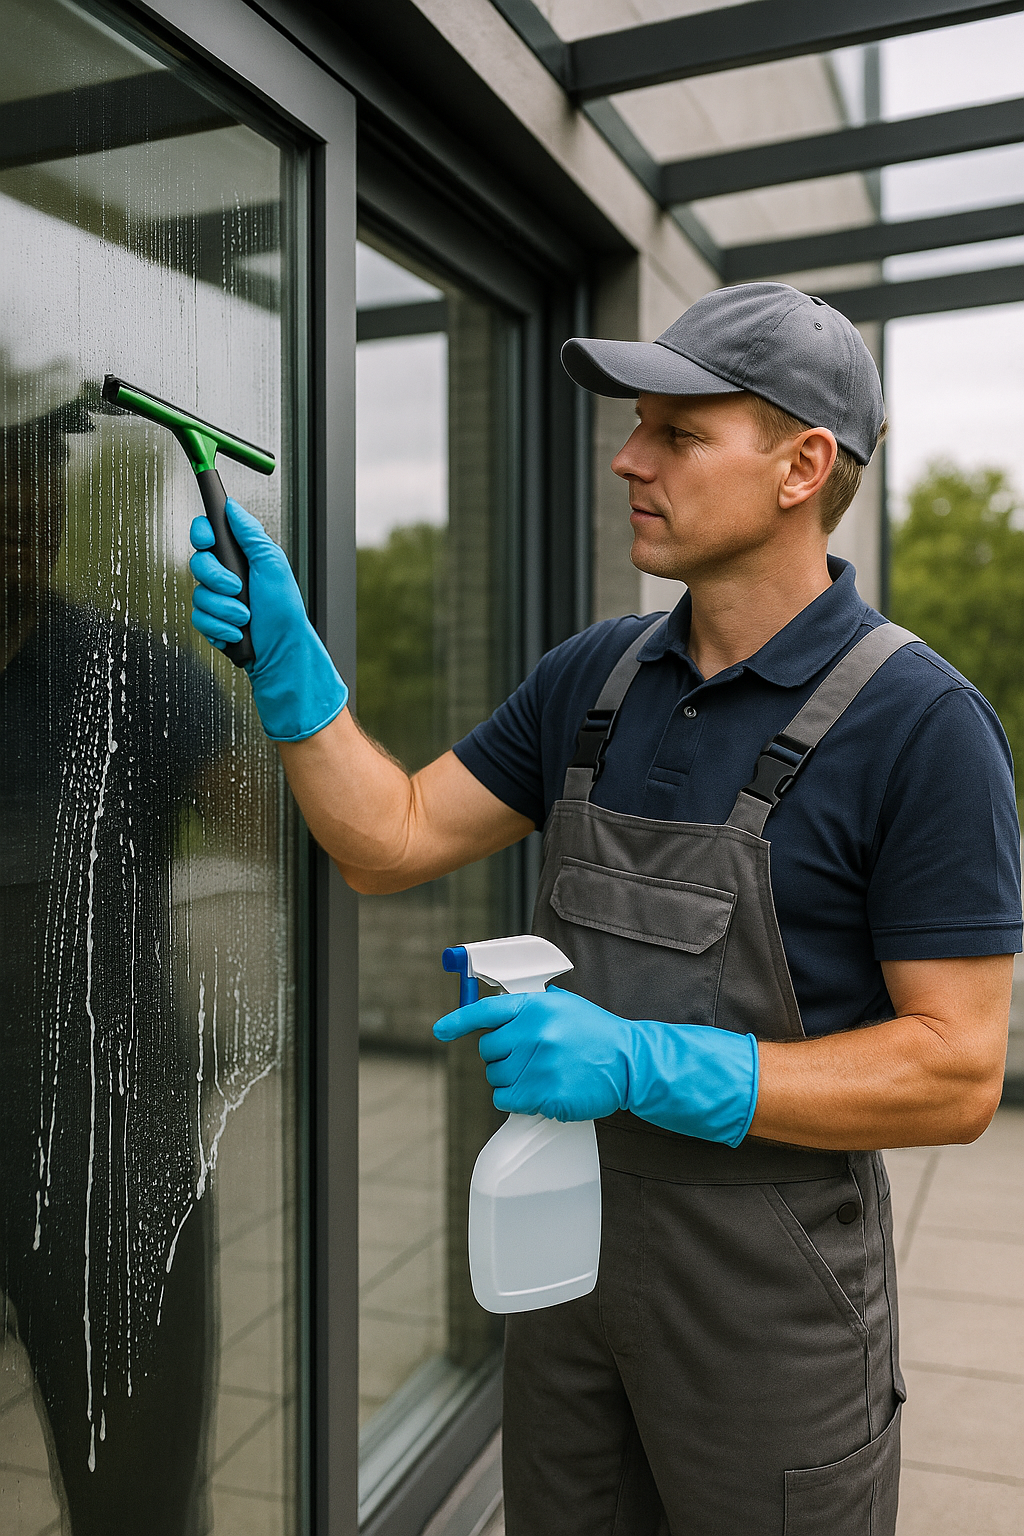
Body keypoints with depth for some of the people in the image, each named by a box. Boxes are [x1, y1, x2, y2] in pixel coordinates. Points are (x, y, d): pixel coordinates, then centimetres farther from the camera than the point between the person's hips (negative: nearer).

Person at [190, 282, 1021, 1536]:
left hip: (771, 1298, -5)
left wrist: (643, 1064, -27)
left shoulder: (921, 723, -17)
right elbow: (393, 841, 2)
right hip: (565, 1244, 6)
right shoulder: (594, 677, 1)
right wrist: (283, 653, -11)